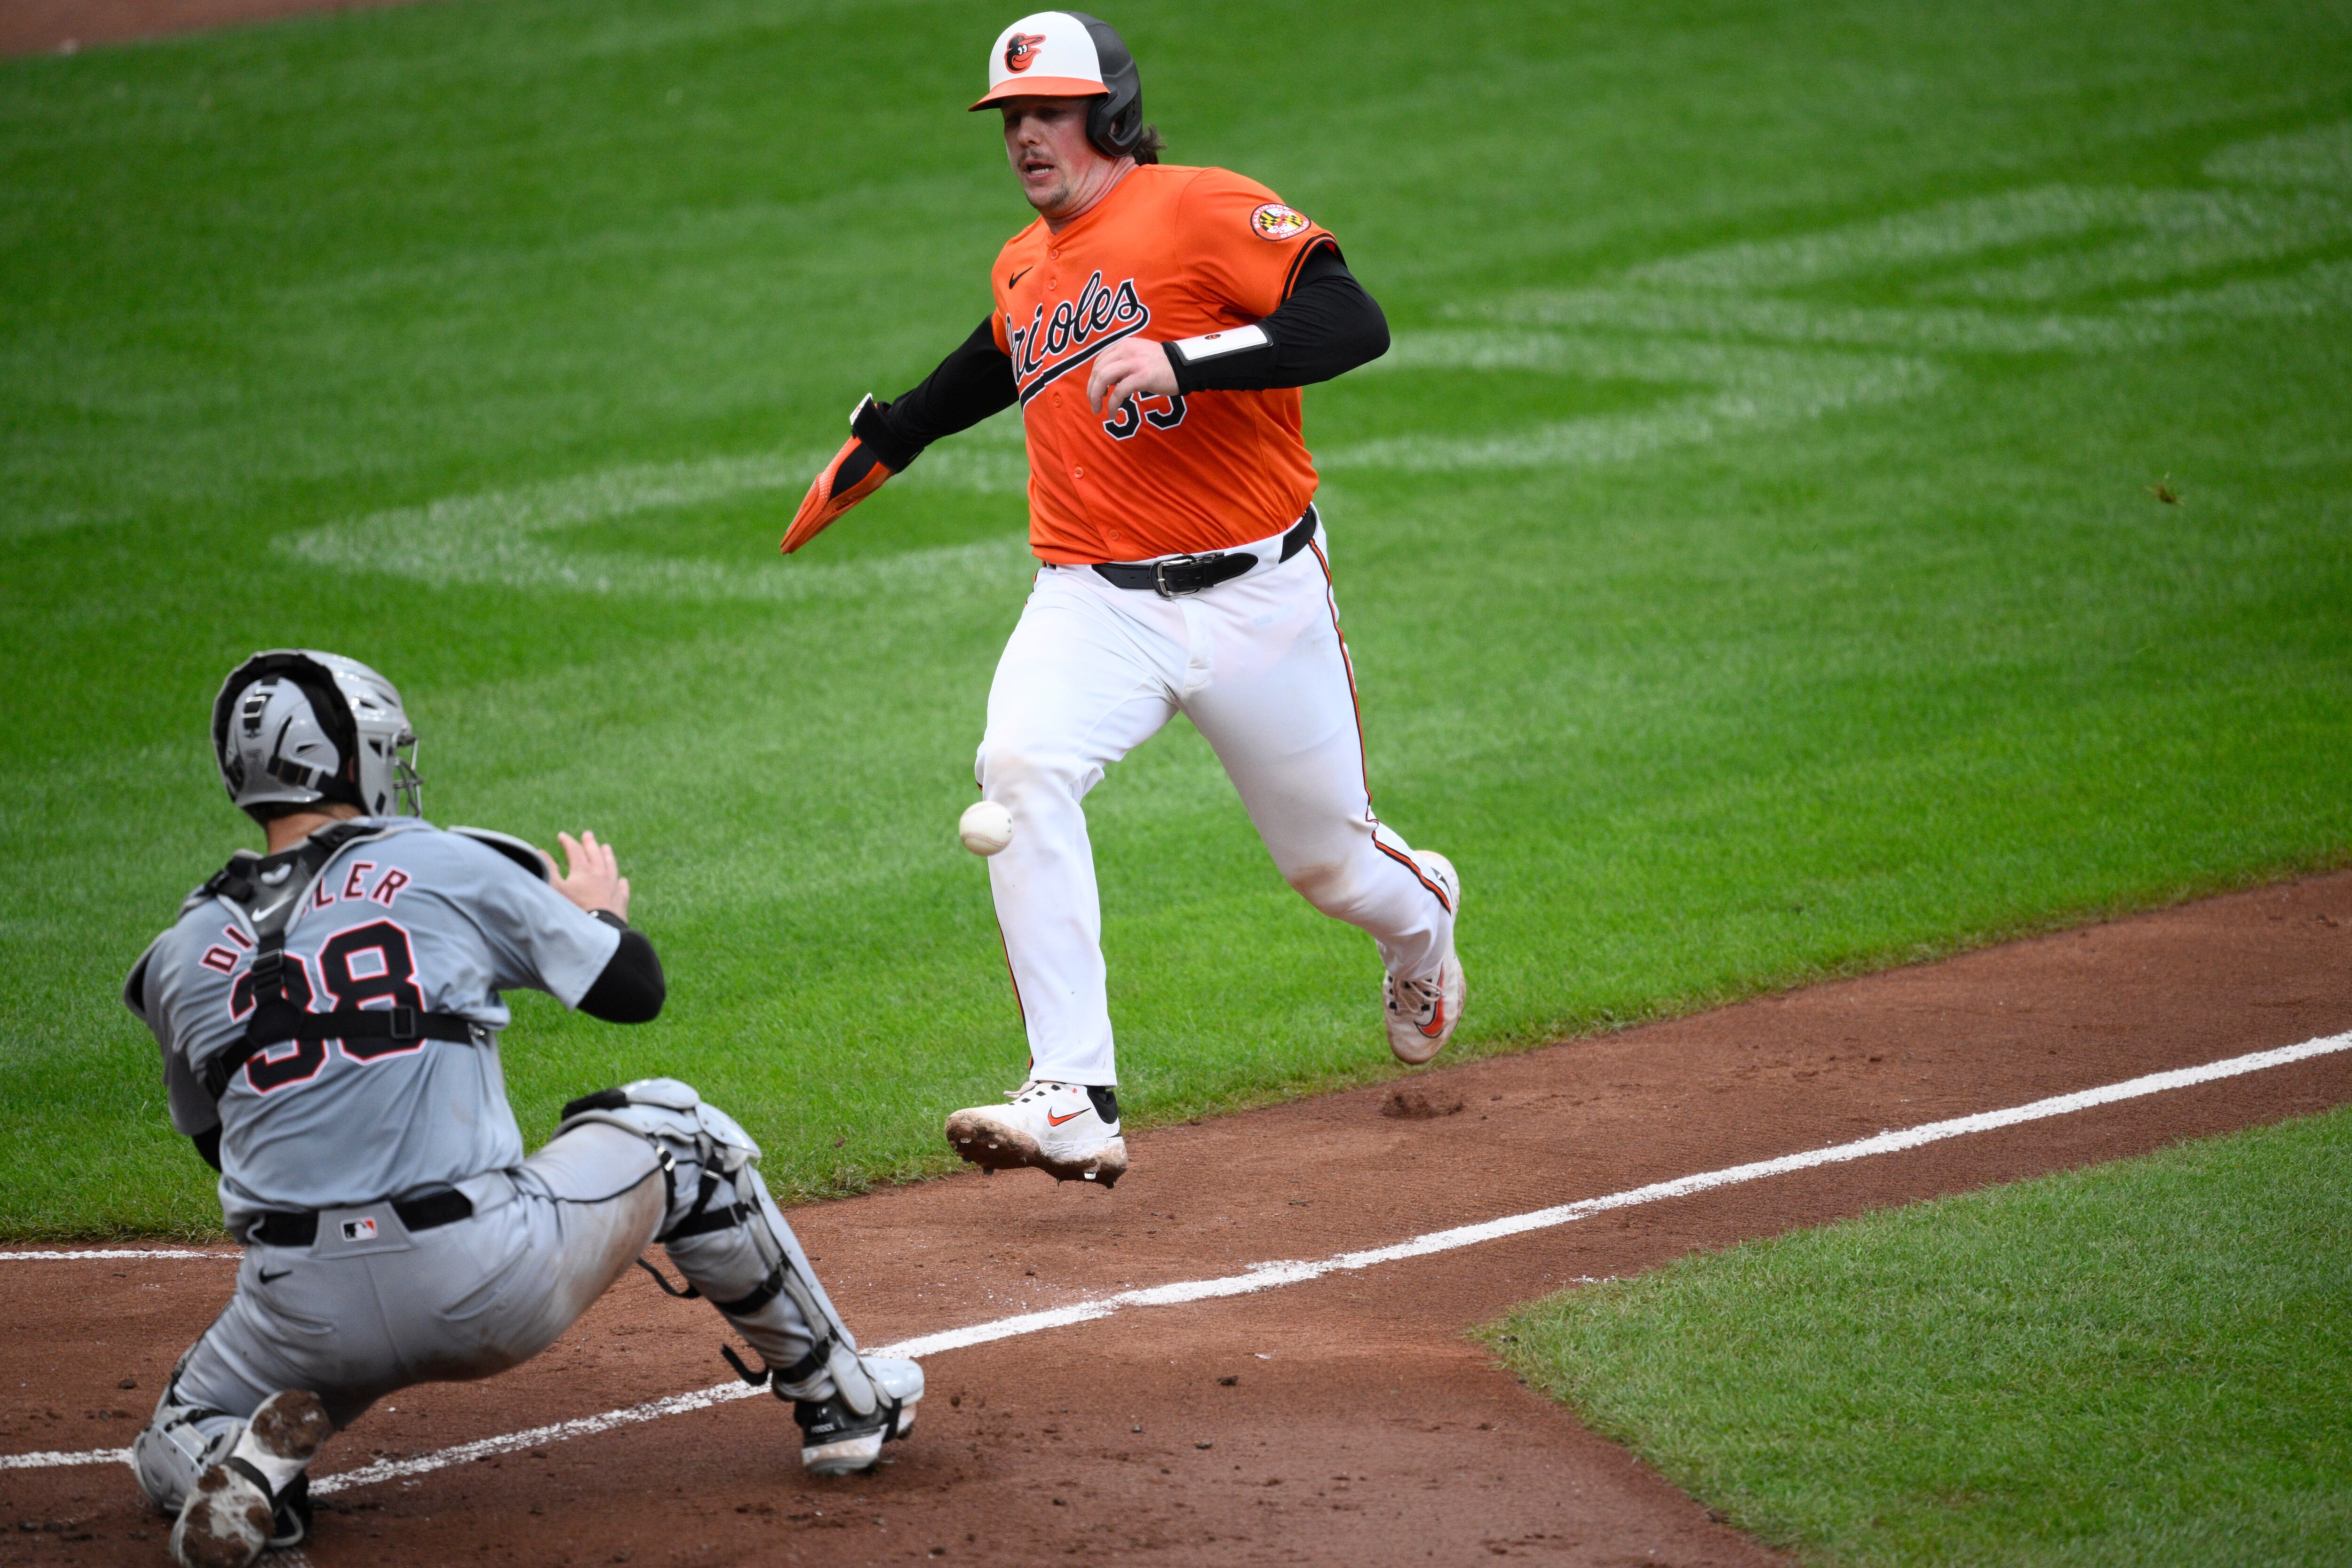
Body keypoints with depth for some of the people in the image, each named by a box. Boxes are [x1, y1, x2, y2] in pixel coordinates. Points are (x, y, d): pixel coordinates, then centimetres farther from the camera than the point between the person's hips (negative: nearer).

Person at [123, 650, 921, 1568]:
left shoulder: (185, 957, 8)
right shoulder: (449, 867, 3)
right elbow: (634, 987, 12)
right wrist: (597, 911, 34)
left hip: (306, 1314, 1)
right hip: (492, 1296, -1)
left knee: (178, 1452, 30)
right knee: (671, 1132, 26)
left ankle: (260, 1457, -7)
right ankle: (839, 1401, 33)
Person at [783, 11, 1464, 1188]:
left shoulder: (1205, 211, -10)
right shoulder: (1021, 272, 12)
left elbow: (1354, 324, -23)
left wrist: (1180, 360, -32)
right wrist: (877, 446, 44)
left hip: (1253, 595, -4)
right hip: (1092, 600, 4)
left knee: (1332, 860, 10)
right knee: (1020, 769, -27)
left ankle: (1421, 916, 52)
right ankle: (1073, 1105, -31)